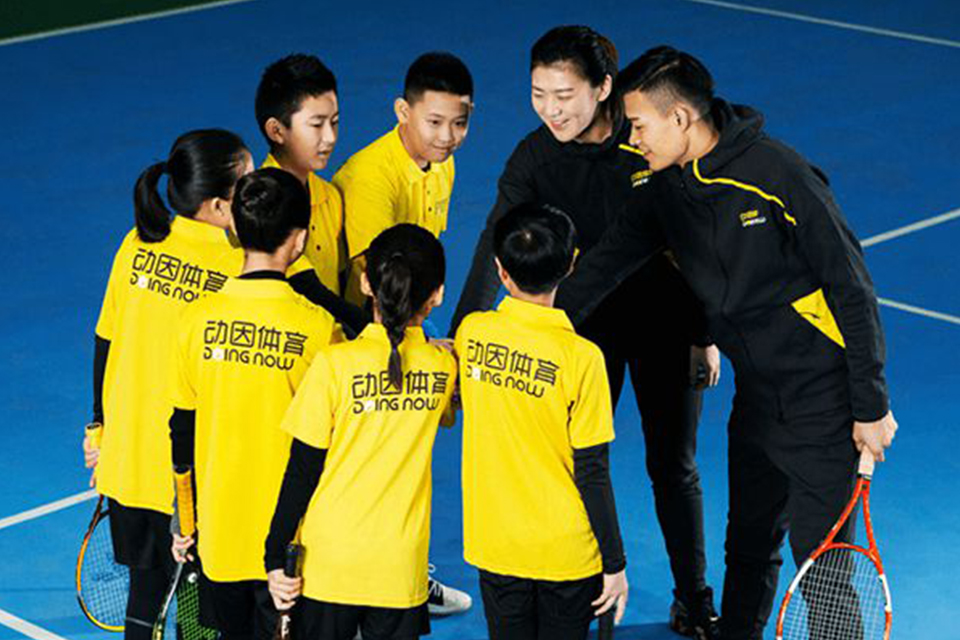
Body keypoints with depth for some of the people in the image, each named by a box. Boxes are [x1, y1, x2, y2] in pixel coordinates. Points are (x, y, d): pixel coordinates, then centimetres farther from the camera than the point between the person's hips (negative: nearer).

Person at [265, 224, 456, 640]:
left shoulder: (335, 364, -12)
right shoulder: (444, 367, -3)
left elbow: (303, 470, -8)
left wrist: (276, 555, -2)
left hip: (328, 564, -2)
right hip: (401, 571, 2)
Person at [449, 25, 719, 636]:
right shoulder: (534, 159, -16)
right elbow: (494, 249, -25)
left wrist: (705, 333, -2)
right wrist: (462, 335, -38)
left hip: (664, 318, -1)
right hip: (585, 322, 1)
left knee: (674, 466, 10)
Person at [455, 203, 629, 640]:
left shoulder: (472, 331, -8)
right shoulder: (581, 358, -18)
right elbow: (593, 472, -13)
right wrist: (614, 562, -4)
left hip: (493, 549, 3)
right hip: (568, 554, -3)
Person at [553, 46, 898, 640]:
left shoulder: (780, 177, -20)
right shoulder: (669, 184, 1)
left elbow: (853, 290, -16)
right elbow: (609, 260, 5)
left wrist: (872, 406, -14)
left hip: (823, 405, -7)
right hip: (756, 400, 7)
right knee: (749, 548, 19)